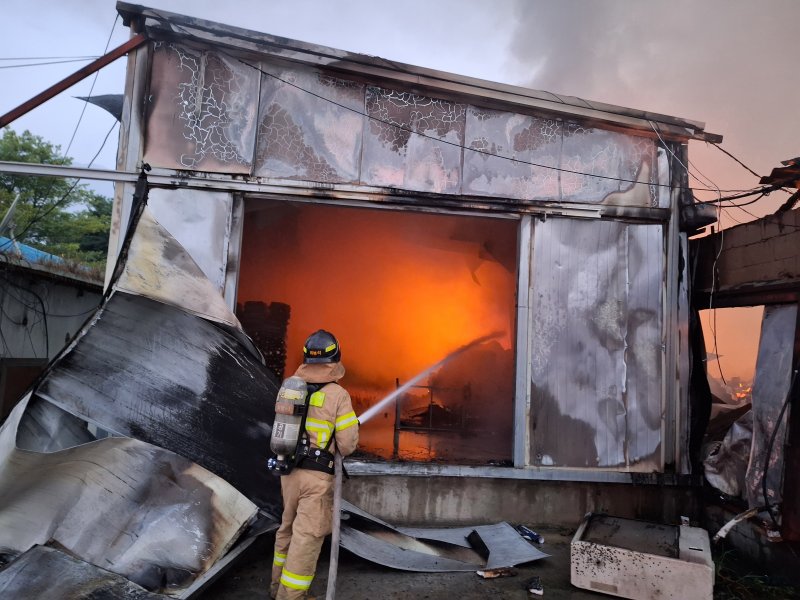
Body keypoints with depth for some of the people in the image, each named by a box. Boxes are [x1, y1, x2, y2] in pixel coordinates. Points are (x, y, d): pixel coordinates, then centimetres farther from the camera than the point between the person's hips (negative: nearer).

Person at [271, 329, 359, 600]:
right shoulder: (338, 395, -14)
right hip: (317, 475, -6)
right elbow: (348, 444, -12)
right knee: (307, 536, 6)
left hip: (289, 470, 6)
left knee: (288, 527, 23)